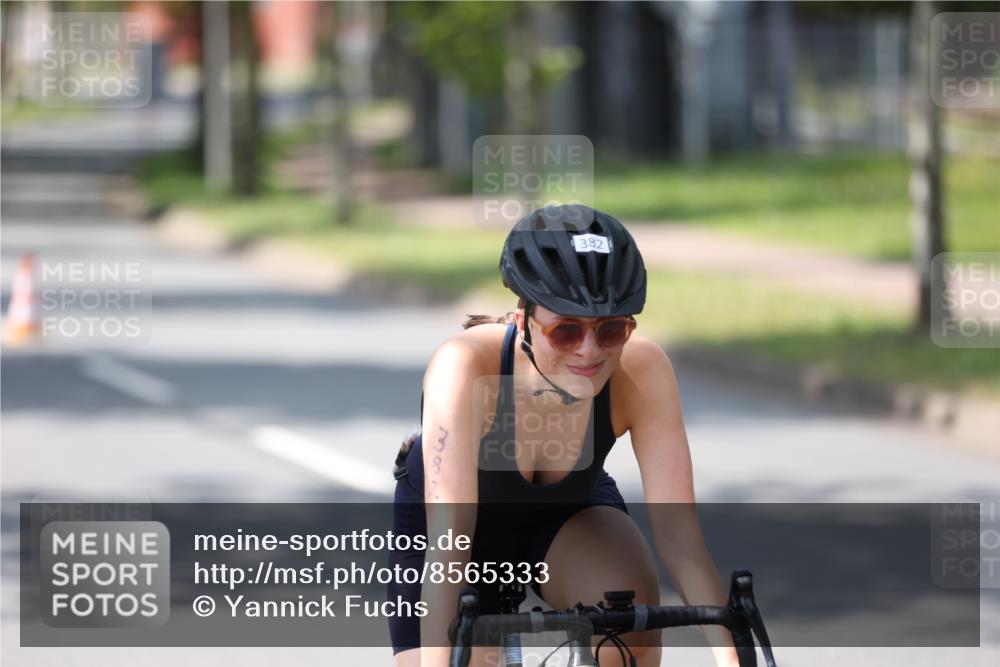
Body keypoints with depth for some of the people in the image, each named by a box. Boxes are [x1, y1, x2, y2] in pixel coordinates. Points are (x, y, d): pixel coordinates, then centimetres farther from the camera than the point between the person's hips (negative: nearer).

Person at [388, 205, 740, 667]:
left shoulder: (641, 372, -31)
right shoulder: (466, 365, -38)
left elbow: (680, 535, -32)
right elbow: (447, 544, -44)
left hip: (568, 511, 1)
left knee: (631, 597, -30)